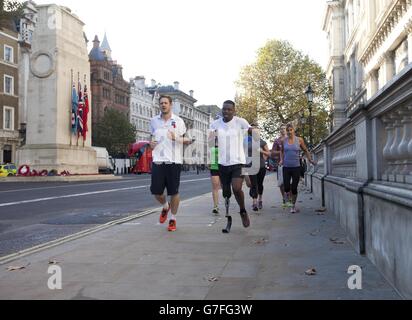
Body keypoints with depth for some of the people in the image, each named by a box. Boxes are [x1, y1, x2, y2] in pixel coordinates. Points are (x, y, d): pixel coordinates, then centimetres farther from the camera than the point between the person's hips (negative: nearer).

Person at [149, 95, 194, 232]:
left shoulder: (178, 121, 4)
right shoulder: (154, 121, 12)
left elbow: (184, 140, 7)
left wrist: (176, 138, -15)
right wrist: (151, 143, 2)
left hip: (173, 160, -2)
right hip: (158, 160, 2)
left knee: (174, 192, 0)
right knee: (156, 191, 0)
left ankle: (173, 219, 17)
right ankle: (165, 207, 32)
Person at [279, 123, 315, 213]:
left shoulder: (299, 140, -1)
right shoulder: (283, 141, 3)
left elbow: (305, 151, 12)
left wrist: (310, 160, 6)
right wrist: (281, 160, 8)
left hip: (296, 167, -1)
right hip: (286, 167, 1)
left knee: (294, 188, 0)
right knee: (286, 188, -8)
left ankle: (293, 205, 19)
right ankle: (287, 194, 29)